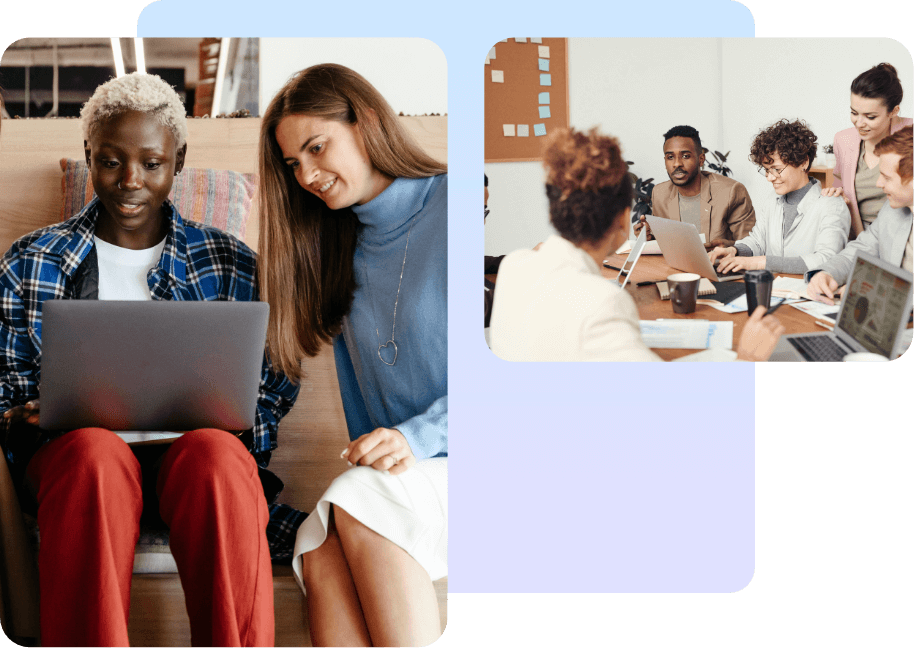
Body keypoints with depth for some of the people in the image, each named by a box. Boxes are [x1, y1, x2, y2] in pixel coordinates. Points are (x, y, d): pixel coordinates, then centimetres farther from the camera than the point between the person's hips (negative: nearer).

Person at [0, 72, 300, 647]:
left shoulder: (230, 263, 16)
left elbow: (273, 384, 15)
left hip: (196, 445, 0)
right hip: (76, 446, 0)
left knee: (217, 454, -37)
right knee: (95, 453, -38)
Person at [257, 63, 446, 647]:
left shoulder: (452, 208, -4)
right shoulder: (341, 253, 18)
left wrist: (419, 437, -17)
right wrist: (370, 458, 2)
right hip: (400, 473, 5)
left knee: (359, 506, -33)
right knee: (321, 552, -27)